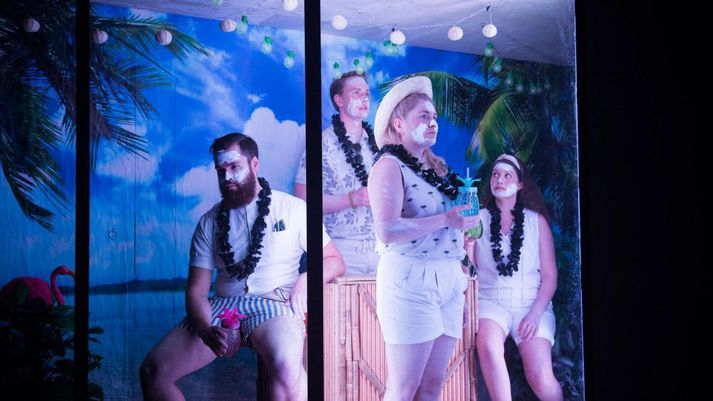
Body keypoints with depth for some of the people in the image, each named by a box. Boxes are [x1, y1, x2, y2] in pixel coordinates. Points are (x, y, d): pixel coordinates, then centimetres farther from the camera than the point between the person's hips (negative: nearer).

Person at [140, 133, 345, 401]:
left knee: (286, 366, -39)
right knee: (153, 371, -15)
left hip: (274, 304, -4)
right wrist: (205, 329, -13)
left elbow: (334, 261, 11)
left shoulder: (292, 208, 8)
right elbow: (196, 290, 9)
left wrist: (305, 280, -12)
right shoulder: (210, 222, 15)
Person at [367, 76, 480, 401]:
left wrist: (460, 290, 20)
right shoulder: (390, 166, -5)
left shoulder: (436, 167, 19)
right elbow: (387, 230, -19)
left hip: (448, 282, 7)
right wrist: (445, 219, -20)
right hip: (410, 280, -7)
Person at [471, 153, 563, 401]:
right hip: (490, 301, 0)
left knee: (540, 379, -18)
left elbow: (550, 275, 5)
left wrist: (535, 313, -8)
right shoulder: (479, 219, 6)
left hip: (531, 303, 0)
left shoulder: (536, 220, 7)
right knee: (487, 344, -34)